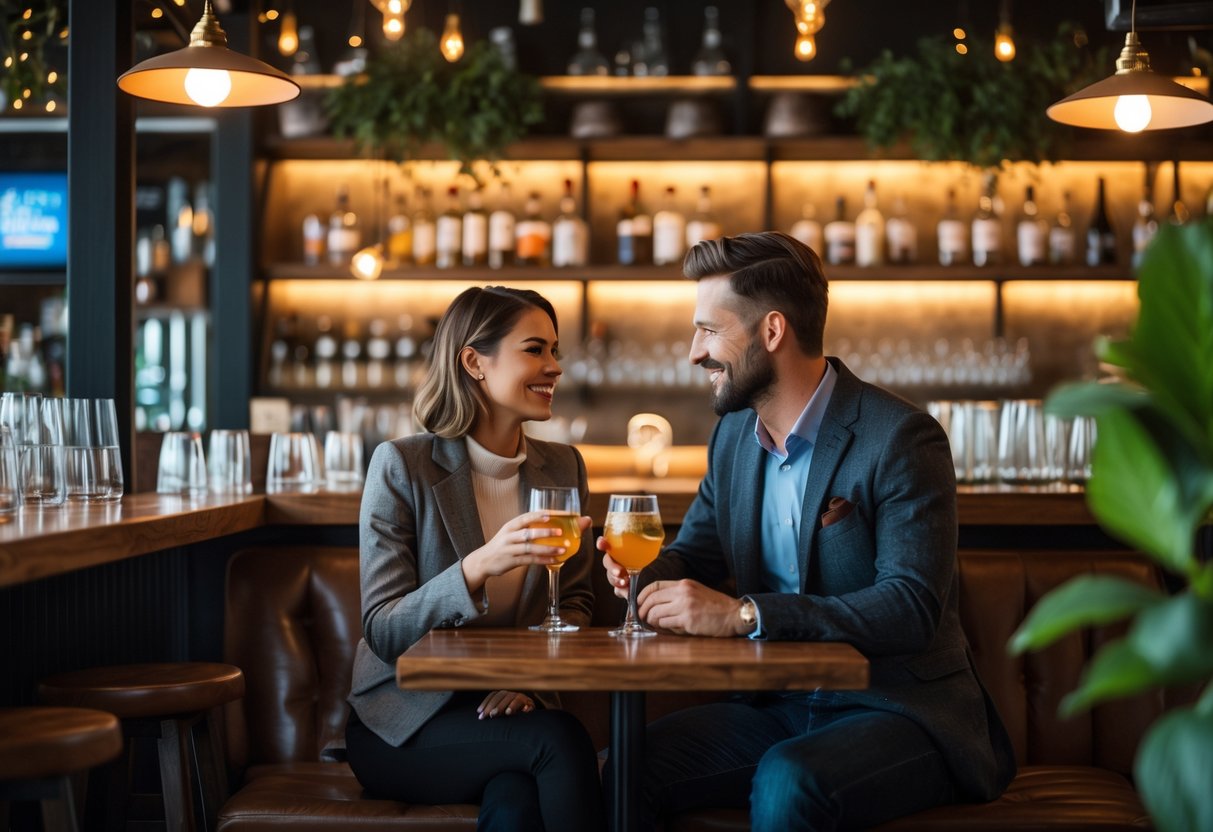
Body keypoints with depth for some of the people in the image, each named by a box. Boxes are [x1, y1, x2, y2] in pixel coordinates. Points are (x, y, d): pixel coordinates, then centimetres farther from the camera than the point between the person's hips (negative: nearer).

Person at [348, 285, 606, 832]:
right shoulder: (401, 466, -8)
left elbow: (574, 601, 11)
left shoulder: (563, 468, 6)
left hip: (506, 708, 3)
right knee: (560, 738, -29)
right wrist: (478, 568, -30)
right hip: (403, 721, -3)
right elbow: (382, 633, -12)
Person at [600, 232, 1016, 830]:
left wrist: (742, 613, -29)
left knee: (787, 783, -34)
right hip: (778, 706, 6)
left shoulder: (901, 439, -15)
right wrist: (646, 569, -7)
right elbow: (693, 552, 19)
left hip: (897, 712, -5)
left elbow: (913, 606, -24)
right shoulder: (734, 434, 8)